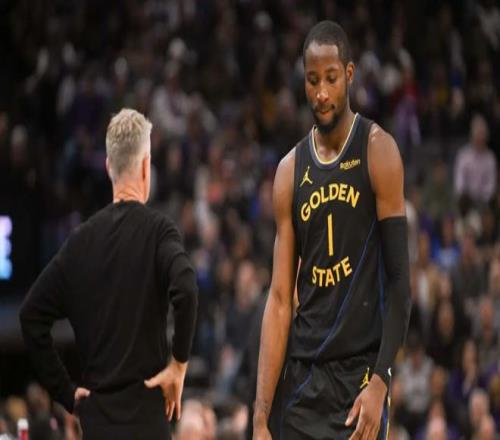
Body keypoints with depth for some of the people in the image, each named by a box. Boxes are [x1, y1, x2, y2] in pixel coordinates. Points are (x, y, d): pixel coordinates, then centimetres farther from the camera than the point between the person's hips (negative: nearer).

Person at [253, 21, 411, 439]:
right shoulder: (290, 171, 8)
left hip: (360, 373, -4)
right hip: (304, 379, 4)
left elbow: (399, 279, -7)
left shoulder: (377, 152, -4)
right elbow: (280, 298, 7)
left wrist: (379, 381, -17)